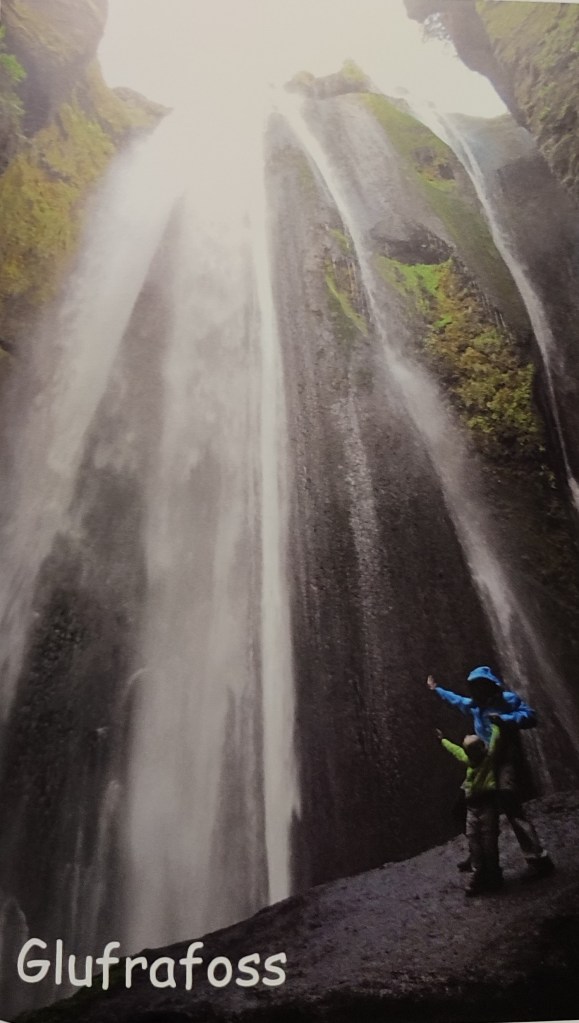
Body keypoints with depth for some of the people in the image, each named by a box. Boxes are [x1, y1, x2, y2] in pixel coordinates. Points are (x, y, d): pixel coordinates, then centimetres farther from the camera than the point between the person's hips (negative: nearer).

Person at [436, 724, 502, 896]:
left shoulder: (490, 757, -2)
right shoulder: (470, 761, 17)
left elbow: (496, 738, -13)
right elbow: (457, 751, 34)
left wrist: (494, 724, -2)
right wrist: (443, 740, 46)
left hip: (487, 804, -7)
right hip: (472, 806, 7)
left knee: (489, 842, -3)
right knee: (474, 843, 3)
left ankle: (493, 877, 9)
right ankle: (479, 877, 8)